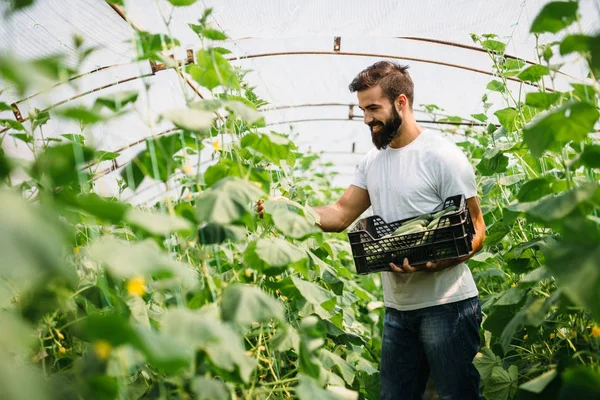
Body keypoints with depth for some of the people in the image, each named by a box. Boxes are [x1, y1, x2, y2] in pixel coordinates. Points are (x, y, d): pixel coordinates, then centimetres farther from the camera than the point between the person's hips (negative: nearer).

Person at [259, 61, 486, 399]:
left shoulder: (442, 156, -12)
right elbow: (341, 215, 9)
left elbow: (476, 232, -12)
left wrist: (429, 263, -28)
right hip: (398, 307, 7)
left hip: (446, 306, -7)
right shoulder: (373, 161, 9)